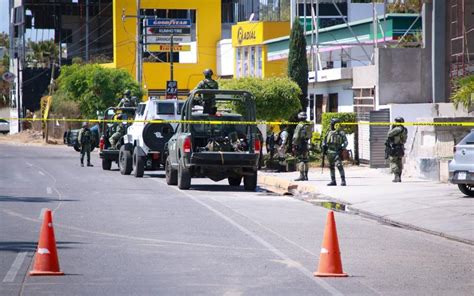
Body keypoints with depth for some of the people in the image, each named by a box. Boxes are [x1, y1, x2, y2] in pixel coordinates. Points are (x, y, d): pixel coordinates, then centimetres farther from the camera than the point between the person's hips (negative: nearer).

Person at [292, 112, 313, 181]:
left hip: (300, 144, -7)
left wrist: (294, 145, -11)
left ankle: (301, 176, -11)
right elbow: (310, 135, 14)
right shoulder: (309, 126, 9)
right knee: (306, 160, 11)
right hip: (306, 144, 7)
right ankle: (306, 176, 14)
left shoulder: (300, 126, -14)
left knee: (300, 160, -7)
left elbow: (296, 137, -15)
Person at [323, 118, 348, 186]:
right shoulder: (329, 133, 14)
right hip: (330, 152, 5)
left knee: (339, 165, -16)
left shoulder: (341, 133, 2)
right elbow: (324, 141, 19)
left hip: (337, 152, -5)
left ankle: (343, 180, -14)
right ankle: (333, 181, 16)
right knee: (331, 167, 9)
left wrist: (342, 147, -17)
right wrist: (324, 146, 0)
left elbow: (345, 141, -1)